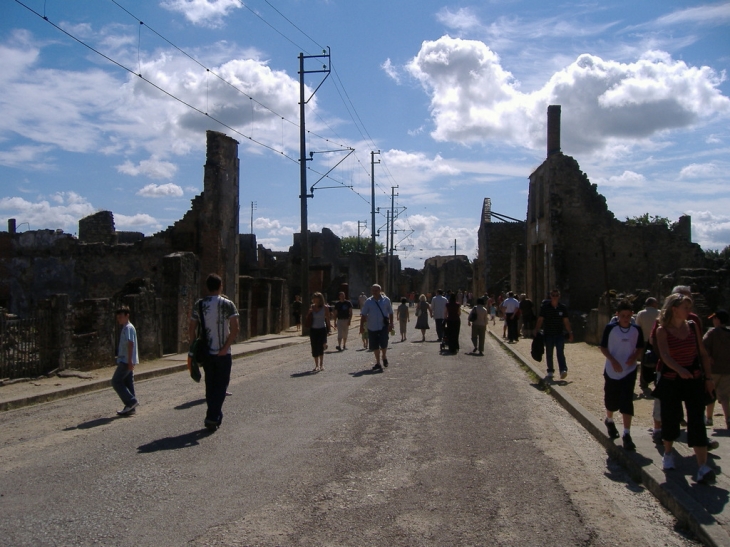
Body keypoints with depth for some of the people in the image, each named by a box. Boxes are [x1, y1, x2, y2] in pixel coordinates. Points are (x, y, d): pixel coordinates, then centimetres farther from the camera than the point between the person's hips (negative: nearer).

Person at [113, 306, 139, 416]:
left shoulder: (128, 328, -13)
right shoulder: (125, 328, 18)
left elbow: (130, 344, -21)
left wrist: (129, 361, -25)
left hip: (126, 361, -10)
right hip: (126, 361, 10)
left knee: (116, 381, -8)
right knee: (127, 383, 9)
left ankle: (131, 401, -8)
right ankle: (130, 407, 12)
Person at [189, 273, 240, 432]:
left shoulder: (198, 305, 3)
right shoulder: (227, 304, -7)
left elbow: (191, 328, 2)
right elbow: (235, 329, -17)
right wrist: (226, 347, -14)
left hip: (206, 352, 4)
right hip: (223, 353, -3)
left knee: (210, 385, 15)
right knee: (221, 386, 4)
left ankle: (215, 415, 21)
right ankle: (213, 417, -7)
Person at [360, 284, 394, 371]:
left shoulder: (386, 300, 2)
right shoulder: (368, 302, 1)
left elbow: (390, 313, 8)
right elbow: (363, 314, 3)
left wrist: (391, 324, 2)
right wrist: (362, 326, -3)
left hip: (384, 326, -1)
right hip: (372, 327, 1)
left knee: (383, 344, -9)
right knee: (374, 346, 5)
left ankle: (384, 357, 22)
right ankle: (378, 363, 20)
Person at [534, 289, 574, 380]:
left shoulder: (563, 307, 4)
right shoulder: (545, 307, -2)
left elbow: (566, 321, 8)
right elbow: (540, 320, -2)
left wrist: (570, 333, 6)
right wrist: (536, 331, -8)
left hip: (560, 334, 0)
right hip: (548, 334, 0)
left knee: (560, 352, -11)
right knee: (549, 354, 7)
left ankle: (563, 370, -20)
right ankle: (550, 372, 18)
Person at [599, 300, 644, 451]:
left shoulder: (636, 329, -4)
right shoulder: (610, 328, -10)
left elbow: (640, 347, 8)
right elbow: (603, 347, -4)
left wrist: (634, 357, -11)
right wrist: (613, 361, -17)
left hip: (629, 371, 1)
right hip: (612, 370, -1)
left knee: (627, 402, -4)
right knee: (611, 400, 12)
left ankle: (626, 434, 0)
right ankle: (609, 420, 42)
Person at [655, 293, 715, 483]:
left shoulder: (693, 326, 5)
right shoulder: (662, 330, -6)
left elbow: (703, 353, 9)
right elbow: (665, 355, -19)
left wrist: (708, 377, 3)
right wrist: (679, 369, -37)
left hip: (694, 380, 2)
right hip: (671, 381, -2)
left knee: (696, 421, -7)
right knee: (670, 418, 9)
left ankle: (702, 466, -11)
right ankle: (668, 453, 34)